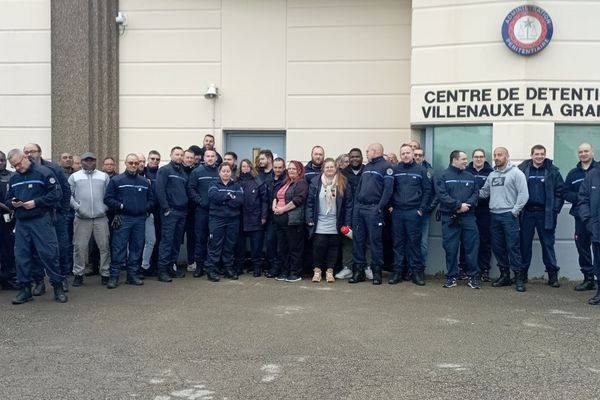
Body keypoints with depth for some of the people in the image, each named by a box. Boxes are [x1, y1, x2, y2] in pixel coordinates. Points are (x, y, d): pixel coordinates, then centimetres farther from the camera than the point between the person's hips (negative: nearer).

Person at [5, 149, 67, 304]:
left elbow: (56, 193, -12)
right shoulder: (13, 178, 12)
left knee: (48, 254, -4)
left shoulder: (43, 172, -7)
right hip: (21, 222, 6)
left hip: (41, 221, -6)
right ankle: (25, 289, 18)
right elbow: (7, 200, 20)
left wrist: (36, 202, -17)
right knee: (21, 256, 7)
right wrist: (12, 203, -4)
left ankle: (58, 287, 6)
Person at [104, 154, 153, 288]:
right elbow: (108, 198, -3)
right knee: (119, 248, -5)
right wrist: (120, 206, -15)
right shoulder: (116, 180, 1)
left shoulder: (144, 181, 13)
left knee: (137, 248, 8)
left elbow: (150, 199, 17)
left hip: (140, 219, 4)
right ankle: (114, 276, 1)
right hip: (123, 219, -4)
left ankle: (133, 275, 17)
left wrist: (146, 207, -1)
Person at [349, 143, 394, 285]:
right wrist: (355, 204, 11)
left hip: (373, 209, -7)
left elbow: (388, 188, -12)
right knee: (358, 240, 6)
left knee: (375, 240, -2)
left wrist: (380, 207, -17)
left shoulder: (386, 166, -4)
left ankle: (377, 271, 6)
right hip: (359, 208, 7)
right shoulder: (367, 167, 21)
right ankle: (359, 271, 13)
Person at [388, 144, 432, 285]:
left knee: (414, 242, 2)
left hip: (413, 212, -2)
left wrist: (422, 208, -5)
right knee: (398, 242, 5)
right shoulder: (395, 170, 7)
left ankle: (416, 271, 9)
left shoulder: (421, 170, 3)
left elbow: (427, 190, 1)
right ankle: (397, 271, 10)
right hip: (397, 212, 2)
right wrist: (390, 205, -1)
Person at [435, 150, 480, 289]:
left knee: (471, 246, 2)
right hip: (450, 218, -3)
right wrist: (459, 205, -17)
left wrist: (468, 204, -13)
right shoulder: (443, 176, 0)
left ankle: (473, 276, 11)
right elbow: (442, 195, -11)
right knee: (451, 248, 2)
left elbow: (476, 193, 7)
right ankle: (452, 277, 12)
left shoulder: (470, 176, 14)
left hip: (468, 217, 3)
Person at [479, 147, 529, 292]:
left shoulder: (516, 173, -6)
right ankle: (504, 275, 22)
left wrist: (515, 211, -14)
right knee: (497, 247, 10)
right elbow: (484, 192, 13)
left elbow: (523, 194, -10)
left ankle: (519, 278, 0)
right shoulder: (492, 175, 14)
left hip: (509, 215, -6)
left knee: (513, 246, -6)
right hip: (494, 215, 7)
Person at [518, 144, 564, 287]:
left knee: (548, 243, 4)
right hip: (527, 212, 1)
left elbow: (560, 191, 1)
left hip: (544, 213, -1)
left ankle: (553, 275, 10)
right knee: (525, 243, 8)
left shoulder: (552, 171, 2)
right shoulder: (523, 169, 2)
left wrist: (555, 209, -7)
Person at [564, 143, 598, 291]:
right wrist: (580, 197, -8)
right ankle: (588, 279, 19)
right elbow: (566, 193, 10)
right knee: (582, 247, 8)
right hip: (581, 216, 4)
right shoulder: (573, 173, 15)